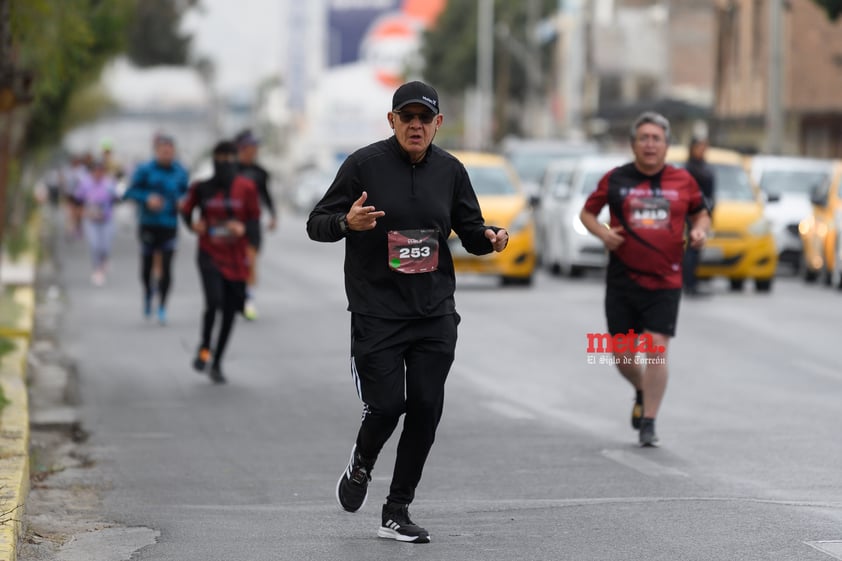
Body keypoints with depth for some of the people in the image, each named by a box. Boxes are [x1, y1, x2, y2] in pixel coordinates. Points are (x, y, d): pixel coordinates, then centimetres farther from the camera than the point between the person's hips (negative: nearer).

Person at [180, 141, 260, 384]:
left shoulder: (246, 188, -2)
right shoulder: (202, 188, -2)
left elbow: (255, 217, 6)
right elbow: (186, 209, 13)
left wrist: (243, 227, -15)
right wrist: (193, 224, -8)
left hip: (235, 258, 2)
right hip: (210, 254, -2)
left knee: (230, 311, 6)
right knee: (214, 301, -22)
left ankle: (217, 363, 23)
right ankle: (204, 347, 6)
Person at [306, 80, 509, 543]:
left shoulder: (449, 170, 7)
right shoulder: (364, 164, -5)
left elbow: (469, 229, 14)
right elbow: (316, 224, -2)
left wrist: (488, 237, -9)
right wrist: (347, 222, -24)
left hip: (435, 313, 4)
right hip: (376, 310, -4)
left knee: (425, 410, -1)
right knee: (386, 406, -10)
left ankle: (396, 513, 13)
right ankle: (361, 464, 26)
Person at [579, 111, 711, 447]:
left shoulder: (682, 181, 4)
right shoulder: (615, 179, 2)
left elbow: (701, 214, 17)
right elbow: (587, 212, 12)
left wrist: (700, 230, -5)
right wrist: (601, 232, -8)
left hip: (665, 283, -1)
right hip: (622, 281, 1)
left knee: (656, 351, -11)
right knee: (622, 355, 6)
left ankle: (649, 423, -1)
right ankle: (642, 393, 39)